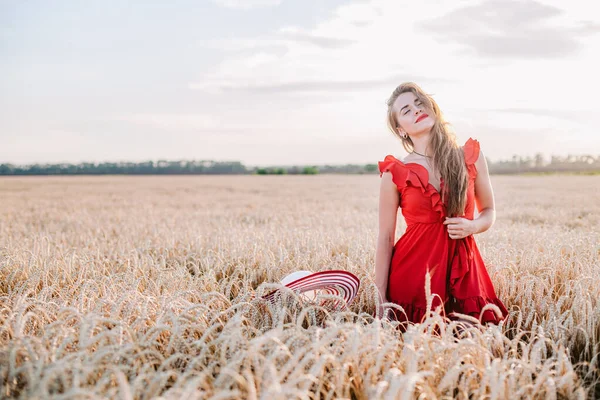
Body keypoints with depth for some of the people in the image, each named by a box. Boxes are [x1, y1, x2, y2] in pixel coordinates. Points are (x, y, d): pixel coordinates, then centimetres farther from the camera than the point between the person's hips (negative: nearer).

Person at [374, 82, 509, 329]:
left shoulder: (471, 157, 3)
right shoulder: (394, 174, -3)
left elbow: (489, 212, 14)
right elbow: (385, 239, -1)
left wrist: (472, 226, -10)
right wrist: (381, 299, -4)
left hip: (462, 268, 2)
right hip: (413, 271, -1)